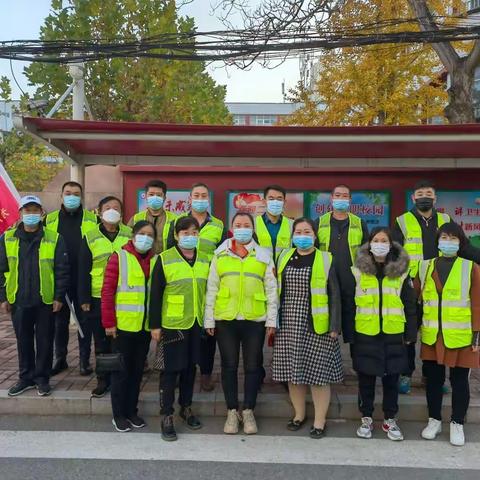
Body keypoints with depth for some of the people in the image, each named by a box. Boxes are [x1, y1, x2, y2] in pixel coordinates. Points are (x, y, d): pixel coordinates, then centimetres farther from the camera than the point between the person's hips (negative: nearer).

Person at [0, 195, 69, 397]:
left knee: (45, 341, 8)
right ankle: (26, 377, 29)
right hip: (18, 300, 2)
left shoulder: (54, 239, -4)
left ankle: (42, 378, 23)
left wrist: (59, 296, -8)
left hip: (46, 301, -2)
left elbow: (62, 270, -4)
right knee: (23, 341, 14)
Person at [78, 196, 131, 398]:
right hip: (98, 298, 0)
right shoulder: (90, 237, 2)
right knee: (101, 341, 10)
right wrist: (84, 299, -2)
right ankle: (103, 379, 24)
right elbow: (83, 271, 3)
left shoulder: (130, 235, 3)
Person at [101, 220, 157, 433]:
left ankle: (132, 411, 28)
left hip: (146, 326, 4)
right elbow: (107, 291, -8)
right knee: (121, 370, 7)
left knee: (137, 369, 14)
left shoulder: (155, 260, 7)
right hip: (123, 325, -4)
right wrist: (109, 322, -11)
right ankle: (119, 414, 21)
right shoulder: (119, 257, -6)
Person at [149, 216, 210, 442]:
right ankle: (167, 416, 14)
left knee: (190, 366, 15)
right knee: (171, 369, 1)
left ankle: (186, 408, 32)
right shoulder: (164, 259, -7)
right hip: (172, 324, -4)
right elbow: (156, 294, -7)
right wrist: (155, 325, -9)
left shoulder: (204, 260, 7)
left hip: (196, 323, 5)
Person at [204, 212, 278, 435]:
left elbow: (271, 289, 6)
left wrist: (271, 320, 1)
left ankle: (248, 410, 23)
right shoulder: (220, 255, 7)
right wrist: (209, 320, 3)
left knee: (252, 366, 7)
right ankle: (232, 411, 23)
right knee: (229, 366, 9)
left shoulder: (263, 255, 6)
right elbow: (211, 289, 7)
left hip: (255, 320, 0)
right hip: (225, 319, 0)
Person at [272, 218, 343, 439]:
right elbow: (277, 290, 12)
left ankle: (320, 421, 17)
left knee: (318, 372, 2)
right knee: (293, 371, 11)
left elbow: (334, 295, -3)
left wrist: (334, 326, -8)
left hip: (317, 328, -4)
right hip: (288, 326, 4)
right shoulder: (284, 258, 9)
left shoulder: (325, 260, -1)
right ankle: (299, 414, 29)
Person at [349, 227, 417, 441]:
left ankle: (390, 420, 26)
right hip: (365, 335, 0)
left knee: (391, 379, 10)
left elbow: (410, 305, 5)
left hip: (393, 335, 1)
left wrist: (411, 333, 2)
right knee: (366, 379, 9)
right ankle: (366, 418, 25)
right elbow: (349, 304, 2)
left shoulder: (401, 272, 2)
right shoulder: (358, 271, 0)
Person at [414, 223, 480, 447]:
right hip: (432, 336, 2)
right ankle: (434, 420, 28)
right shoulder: (425, 267, 4)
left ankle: (457, 424, 25)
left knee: (459, 380, 9)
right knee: (433, 378, 12)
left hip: (461, 336, -2)